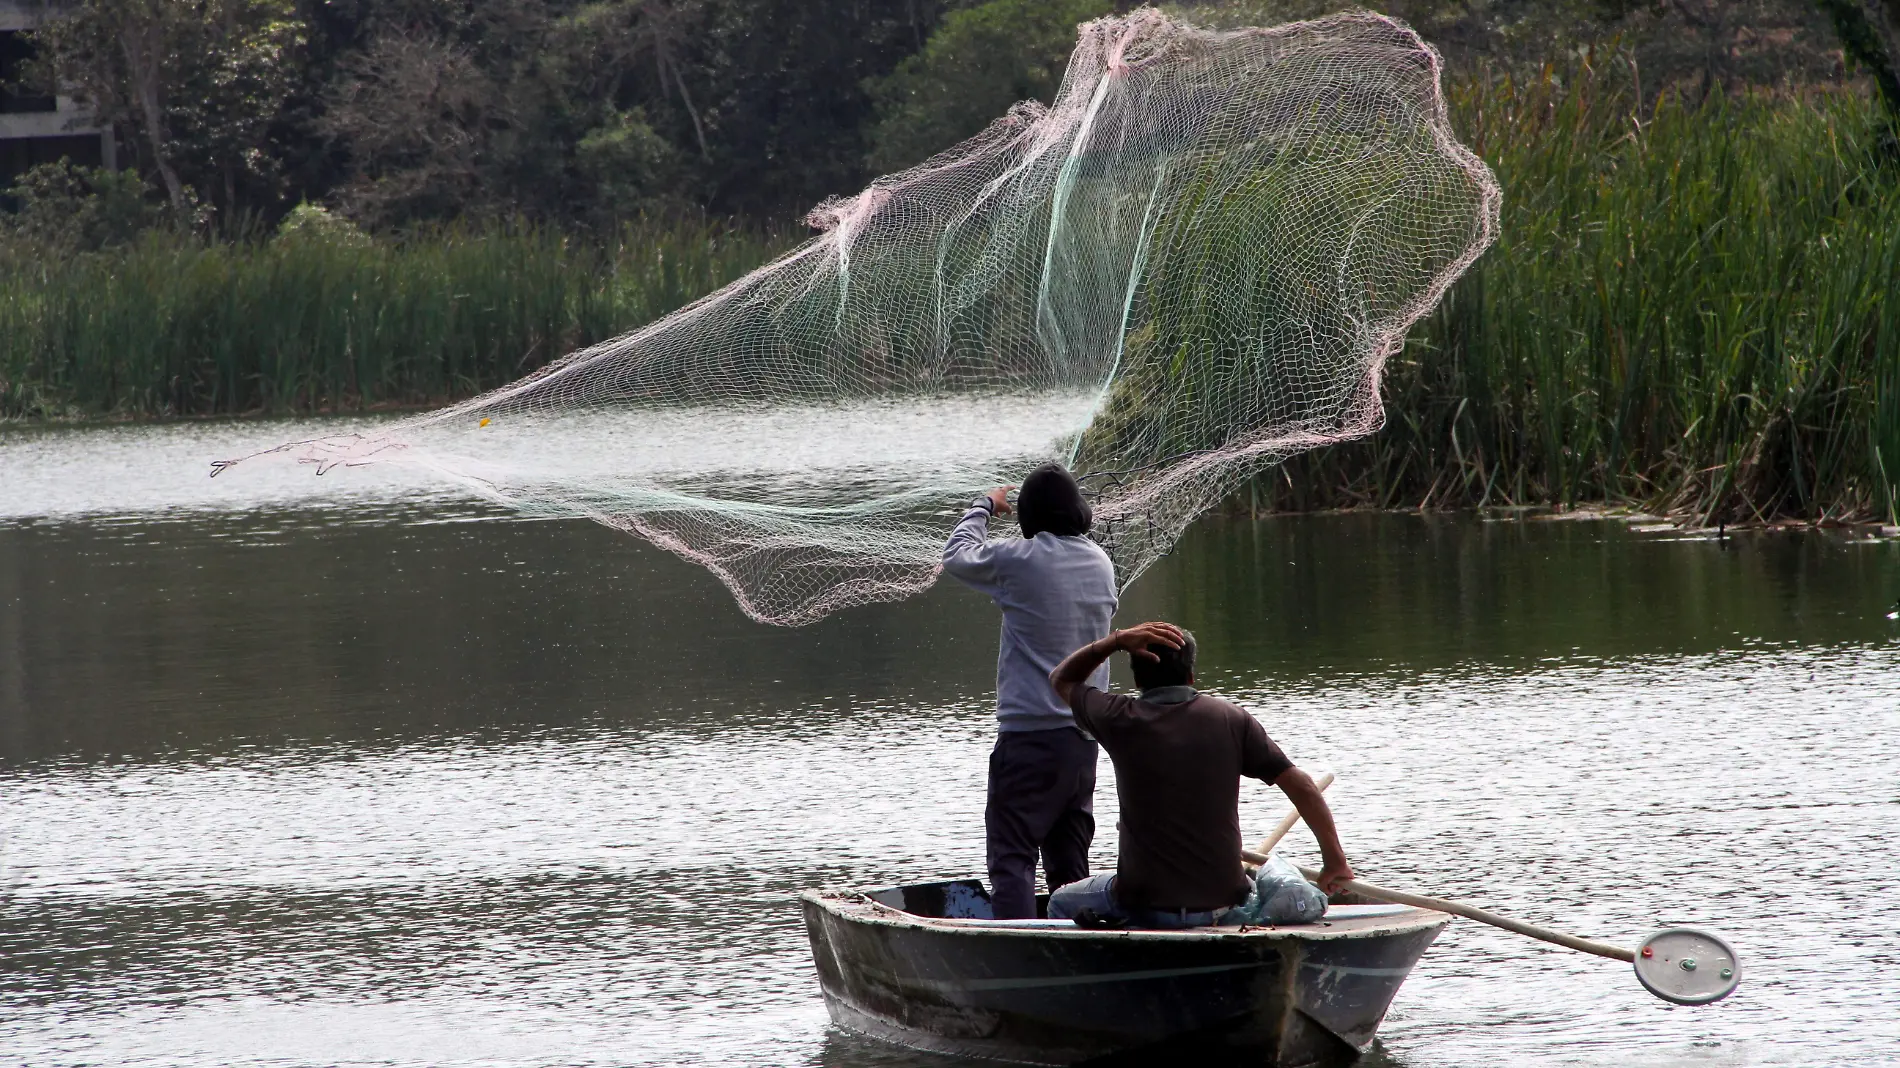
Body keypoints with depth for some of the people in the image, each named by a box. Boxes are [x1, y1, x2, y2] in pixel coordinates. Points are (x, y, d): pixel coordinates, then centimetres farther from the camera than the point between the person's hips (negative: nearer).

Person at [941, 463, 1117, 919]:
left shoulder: (1022, 560, -11)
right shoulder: (1100, 563, 6)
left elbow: (957, 556, 6)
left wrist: (984, 506, 24)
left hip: (1030, 732, -7)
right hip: (1085, 736, 7)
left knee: (1012, 856, -7)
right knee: (1070, 863, 13)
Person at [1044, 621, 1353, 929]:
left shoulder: (1121, 719, -6)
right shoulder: (1232, 720, -3)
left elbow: (1061, 680, 14)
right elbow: (1301, 785, -4)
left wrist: (1116, 641, 1)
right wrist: (1335, 860, 4)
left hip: (1142, 907, -2)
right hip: (1223, 901, 2)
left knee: (1062, 903, 28)